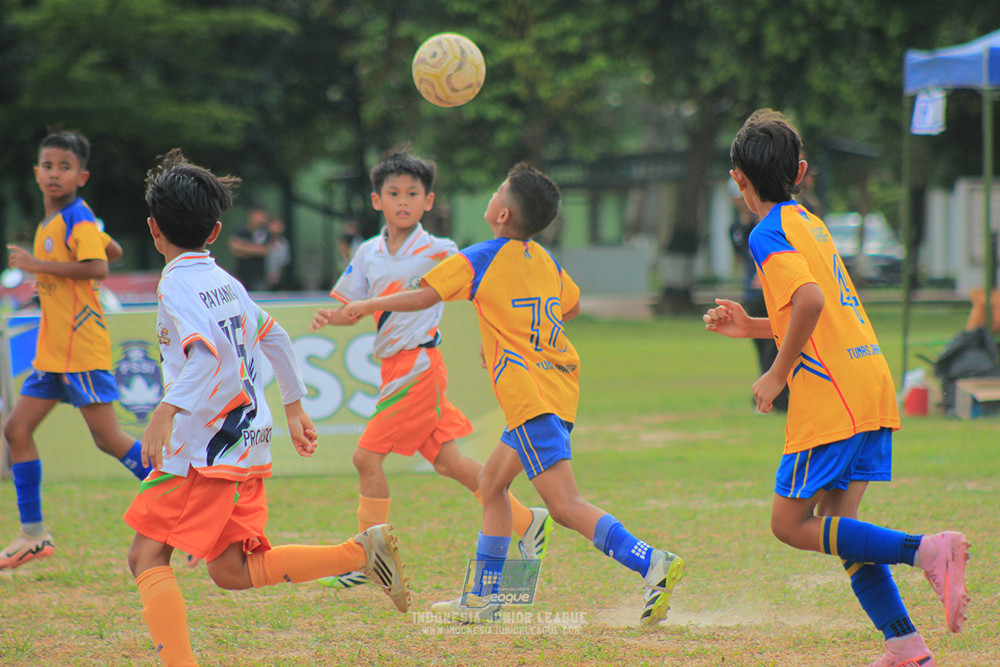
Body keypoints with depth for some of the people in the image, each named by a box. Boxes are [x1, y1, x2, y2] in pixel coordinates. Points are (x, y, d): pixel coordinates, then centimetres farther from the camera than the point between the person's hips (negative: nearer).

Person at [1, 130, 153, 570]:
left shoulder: (77, 219, -11)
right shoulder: (50, 223, 16)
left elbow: (98, 268, -27)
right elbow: (114, 250, 28)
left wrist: (41, 266, -23)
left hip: (81, 350, -10)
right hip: (52, 352, 10)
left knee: (109, 439, -10)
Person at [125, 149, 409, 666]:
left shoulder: (177, 282, -10)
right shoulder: (225, 282, 16)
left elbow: (208, 351, -26)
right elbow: (274, 338, 26)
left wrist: (166, 411, -32)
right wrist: (293, 406, 35)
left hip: (205, 445, -8)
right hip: (248, 443, 8)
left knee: (147, 556, -6)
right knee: (231, 570, 11)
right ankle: (361, 552, 1)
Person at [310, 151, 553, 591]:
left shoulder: (439, 252, -6)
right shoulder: (368, 254, 10)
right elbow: (351, 308, 13)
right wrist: (331, 316, -8)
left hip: (417, 364, -7)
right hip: (394, 367, 7)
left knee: (367, 456, -9)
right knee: (446, 461, 11)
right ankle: (528, 522, 22)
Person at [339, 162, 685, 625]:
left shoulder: (479, 261, -6)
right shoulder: (545, 261, 14)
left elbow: (423, 298, -3)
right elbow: (571, 306, 31)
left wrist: (368, 306, 12)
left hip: (531, 396, -9)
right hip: (560, 390, 9)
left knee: (565, 505, -15)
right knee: (491, 482, 20)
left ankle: (652, 564, -30)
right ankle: (482, 599, 24)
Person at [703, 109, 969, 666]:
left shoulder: (769, 233, -8)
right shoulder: (810, 223, 20)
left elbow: (810, 301, -25)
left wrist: (777, 375, -15)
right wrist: (753, 327, 28)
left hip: (831, 396, -9)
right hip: (871, 385, 9)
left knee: (791, 525, -2)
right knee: (837, 527, 13)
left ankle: (927, 551, -18)